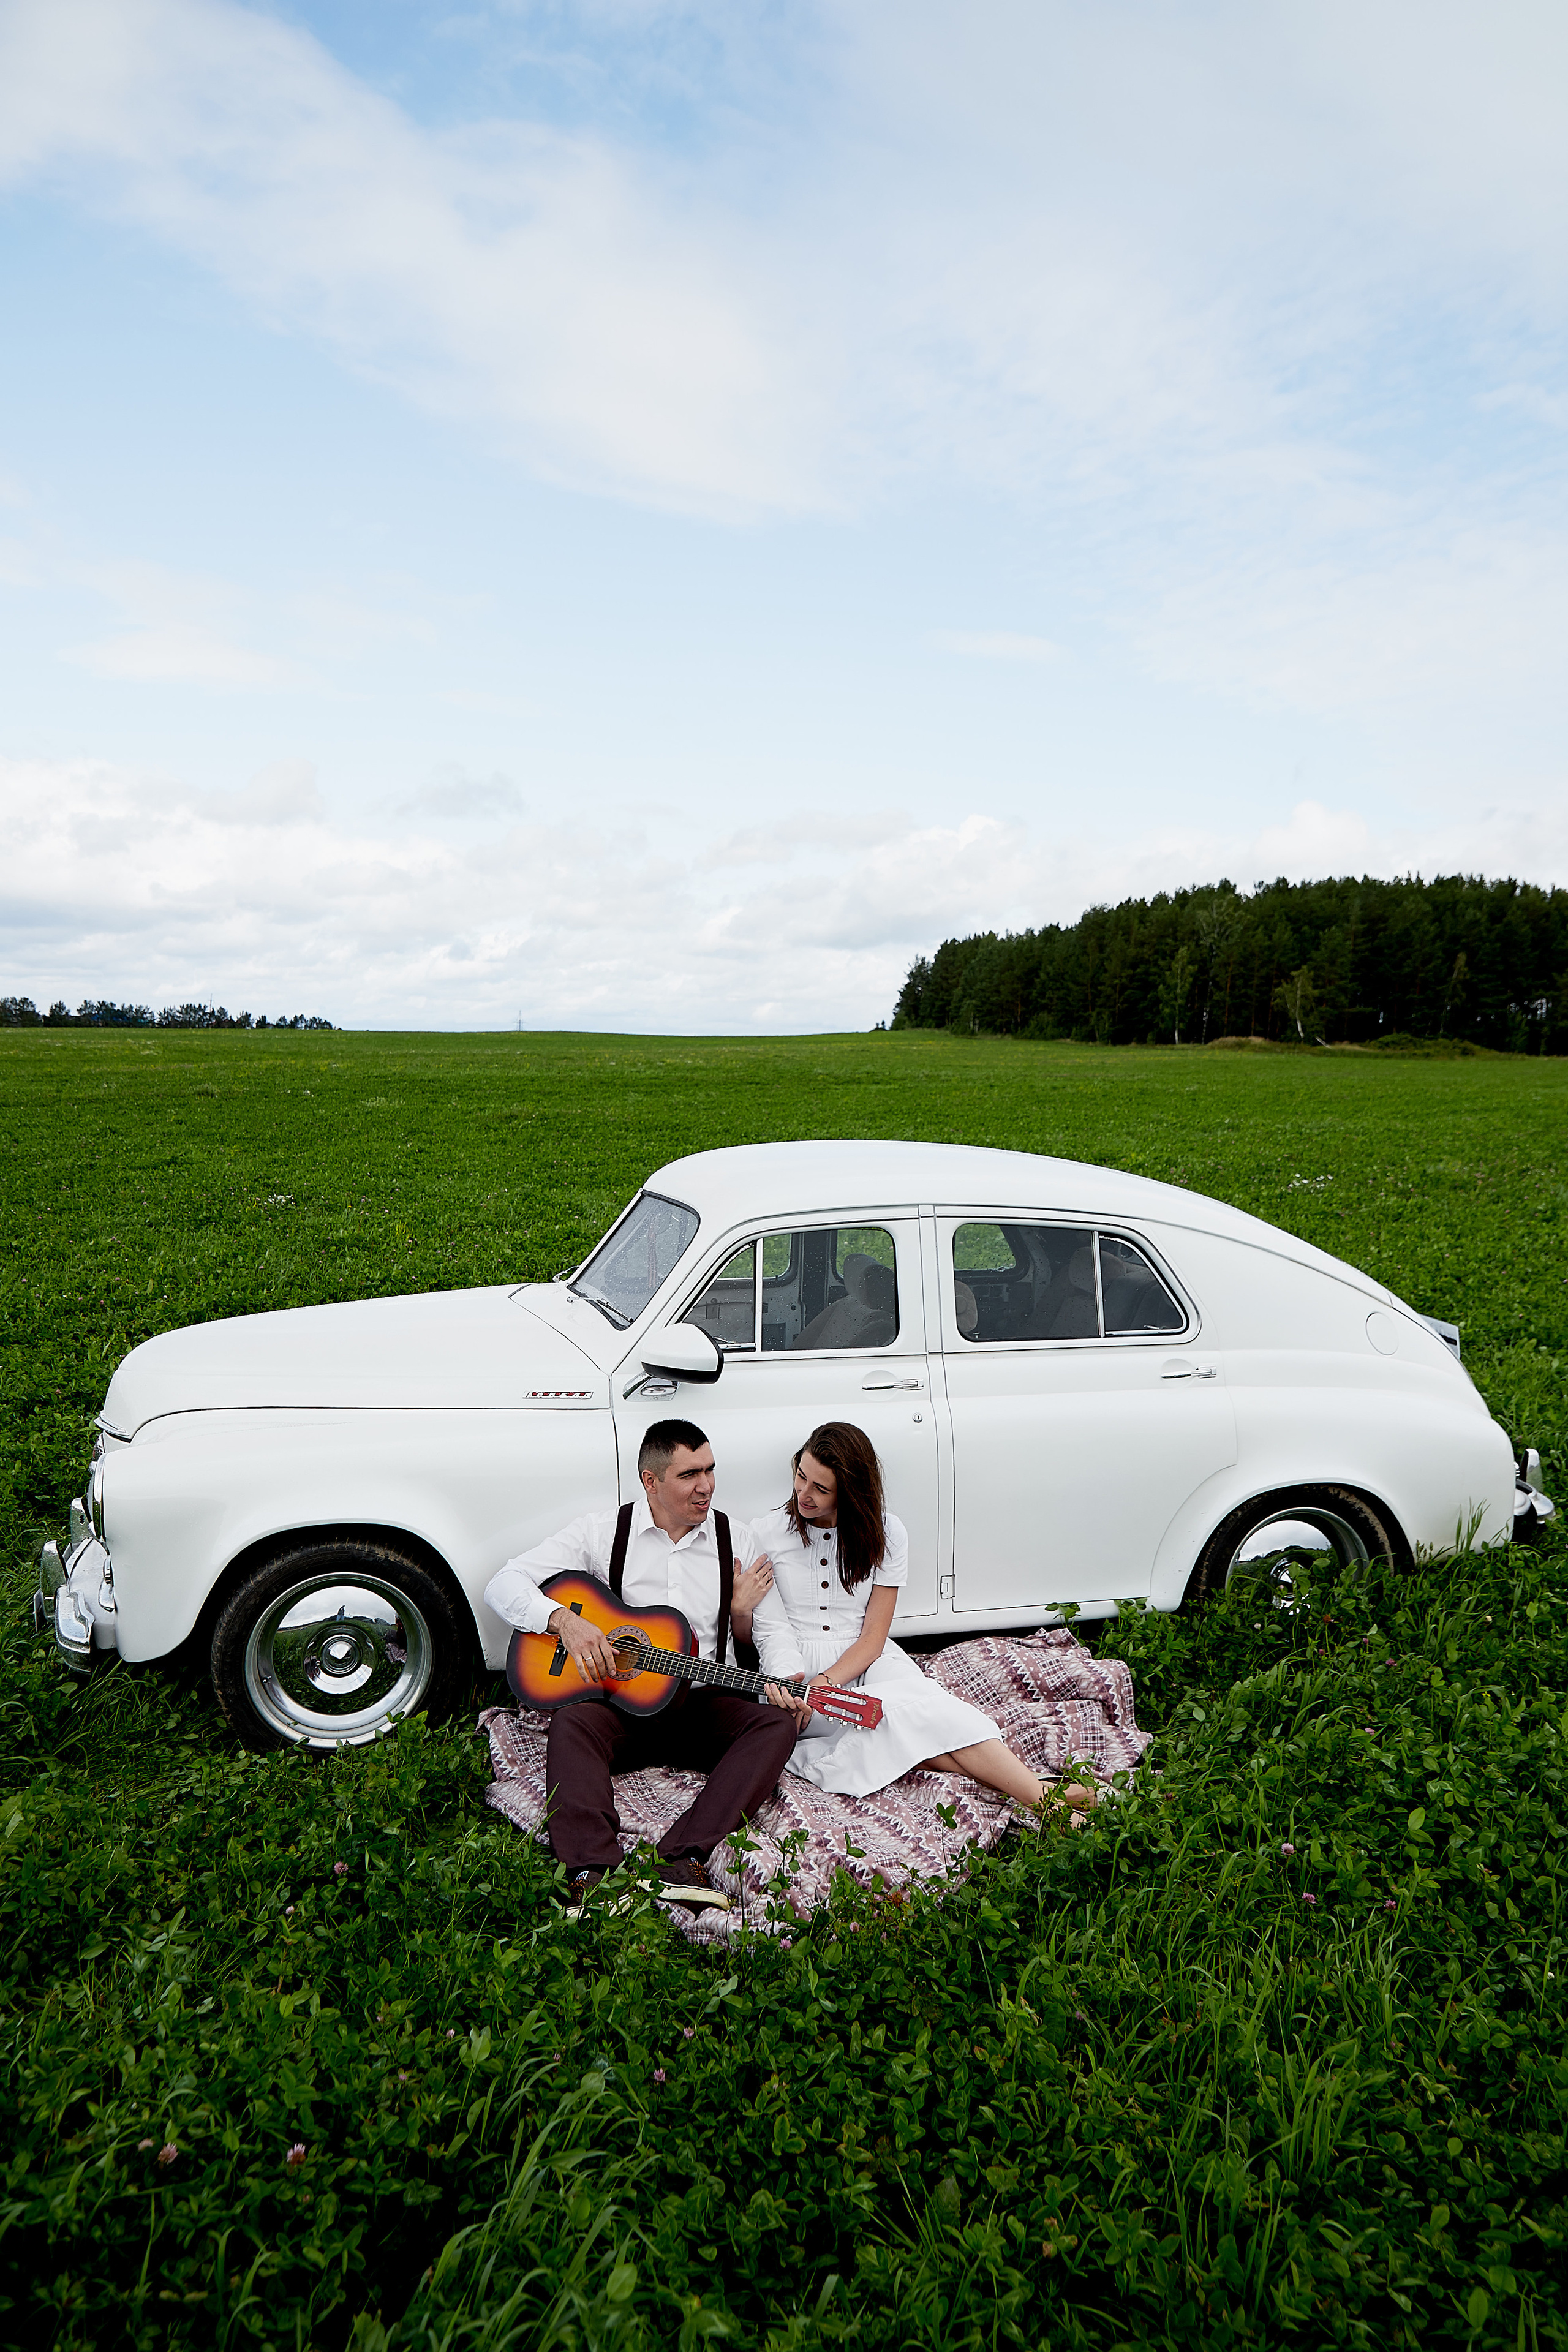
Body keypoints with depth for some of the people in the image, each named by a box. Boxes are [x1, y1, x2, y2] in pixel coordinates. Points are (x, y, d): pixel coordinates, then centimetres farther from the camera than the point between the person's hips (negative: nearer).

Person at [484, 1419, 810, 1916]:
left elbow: (772, 1626, 8)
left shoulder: (734, 1540, 7)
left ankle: (684, 1857, -39)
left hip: (699, 1706, 2)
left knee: (778, 1723, -25)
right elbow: (504, 1586, -3)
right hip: (615, 1704, -2)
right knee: (572, 1723, -33)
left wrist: (786, 1680, -14)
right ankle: (592, 1872, -46)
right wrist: (564, 1620, -22)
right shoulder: (602, 1531, 0)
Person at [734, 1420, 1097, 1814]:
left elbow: (872, 1638, -2)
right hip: (794, 1670, -2)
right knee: (909, 1711, -30)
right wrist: (740, 1609, -18)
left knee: (922, 1697, -33)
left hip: (866, 1663, 2)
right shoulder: (765, 1534, 0)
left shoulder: (885, 1534, 2)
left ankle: (1044, 1798, -43)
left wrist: (822, 1684, -19)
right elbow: (745, 1641, 6)